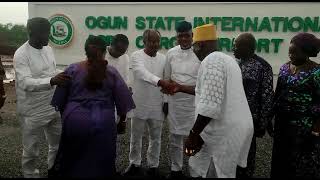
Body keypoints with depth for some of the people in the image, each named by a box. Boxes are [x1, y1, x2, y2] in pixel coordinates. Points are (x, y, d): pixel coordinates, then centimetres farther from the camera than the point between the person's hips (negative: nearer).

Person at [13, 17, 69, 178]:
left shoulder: (48, 49, 4)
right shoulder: (21, 54, -17)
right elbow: (25, 83, -29)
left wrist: (66, 75, -2)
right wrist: (51, 81, -45)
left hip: (53, 108, 7)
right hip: (33, 112, -7)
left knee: (58, 145, 19)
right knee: (31, 151, 10)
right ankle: (30, 175, 32)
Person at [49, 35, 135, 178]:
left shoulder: (72, 70, 0)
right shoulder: (112, 73, -1)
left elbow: (60, 99, 5)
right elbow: (123, 101, 2)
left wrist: (64, 115, 20)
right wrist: (122, 121, 15)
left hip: (75, 121, 0)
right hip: (103, 123, 0)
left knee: (71, 160, 21)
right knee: (99, 163, 16)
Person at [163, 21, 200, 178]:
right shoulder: (171, 53, 5)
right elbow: (167, 78, 11)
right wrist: (165, 100, 11)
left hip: (195, 102, -3)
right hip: (174, 101, 3)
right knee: (175, 138, 13)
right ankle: (175, 169, 30)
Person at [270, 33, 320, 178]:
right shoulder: (285, 67, 6)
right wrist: (271, 117, 11)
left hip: (304, 125, -6)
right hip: (282, 121, 6)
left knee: (302, 162, 6)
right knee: (280, 158, 17)